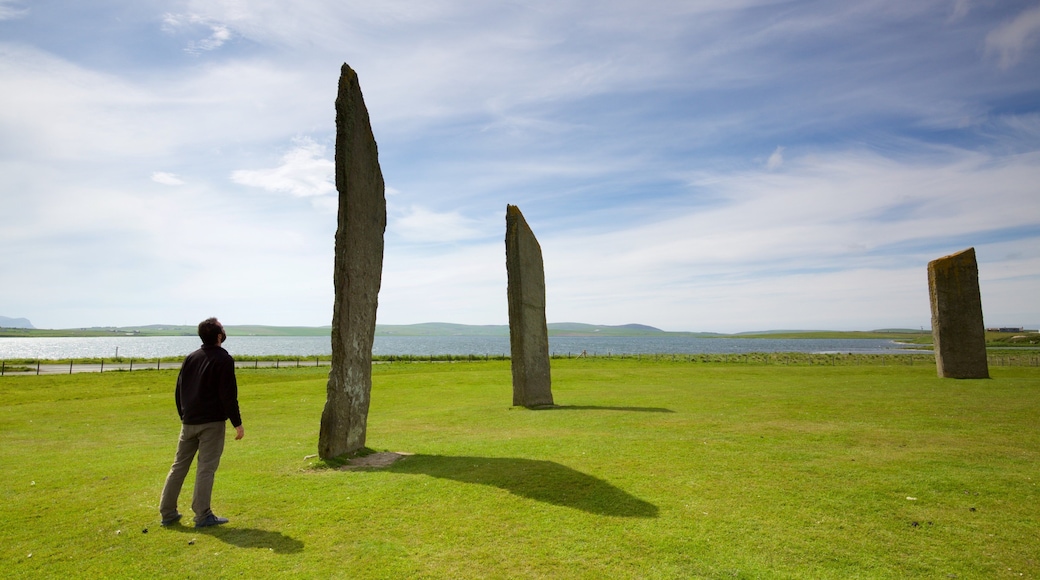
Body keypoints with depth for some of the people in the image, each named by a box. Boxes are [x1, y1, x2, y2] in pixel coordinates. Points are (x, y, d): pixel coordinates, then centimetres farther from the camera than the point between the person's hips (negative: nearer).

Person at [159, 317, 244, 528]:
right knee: (206, 468, -2)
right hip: (212, 423, -6)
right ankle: (203, 516, 2)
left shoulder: (190, 358, 10)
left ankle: (167, 513, 20)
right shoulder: (223, 360, -11)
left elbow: (179, 391, 16)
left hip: (188, 422, 6)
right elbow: (228, 395, -14)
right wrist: (237, 423, -9)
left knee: (179, 466, 14)